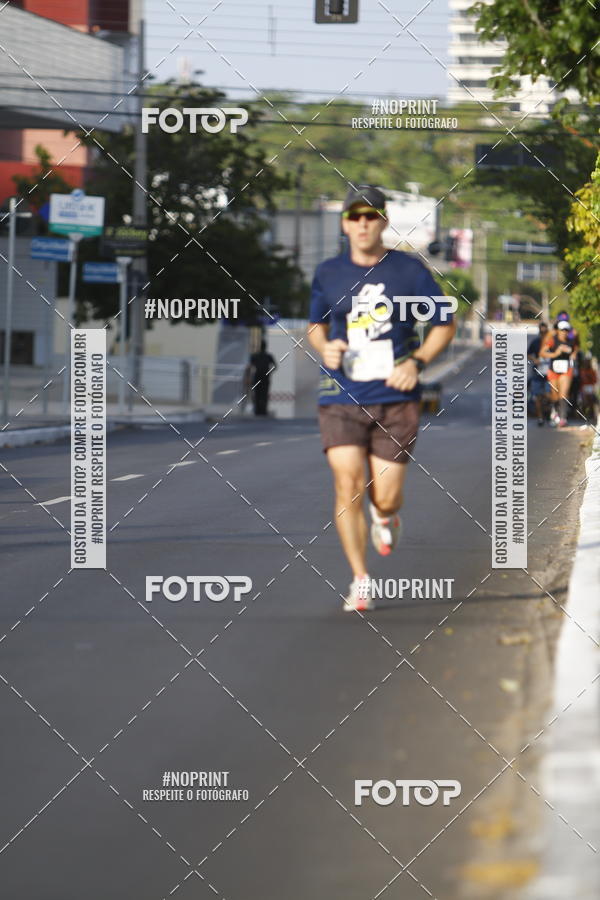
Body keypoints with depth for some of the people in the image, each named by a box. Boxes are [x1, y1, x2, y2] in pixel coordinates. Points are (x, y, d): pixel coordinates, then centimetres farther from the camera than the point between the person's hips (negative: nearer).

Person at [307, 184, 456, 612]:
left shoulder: (410, 270, 0)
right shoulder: (328, 275, 5)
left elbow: (445, 325, 7)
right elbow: (317, 326, 21)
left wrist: (417, 362, -10)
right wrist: (325, 348, -3)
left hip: (395, 400, -1)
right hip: (341, 399, 1)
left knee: (385, 497, -3)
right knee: (349, 487, -14)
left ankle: (385, 517, 37)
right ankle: (360, 583, -2)